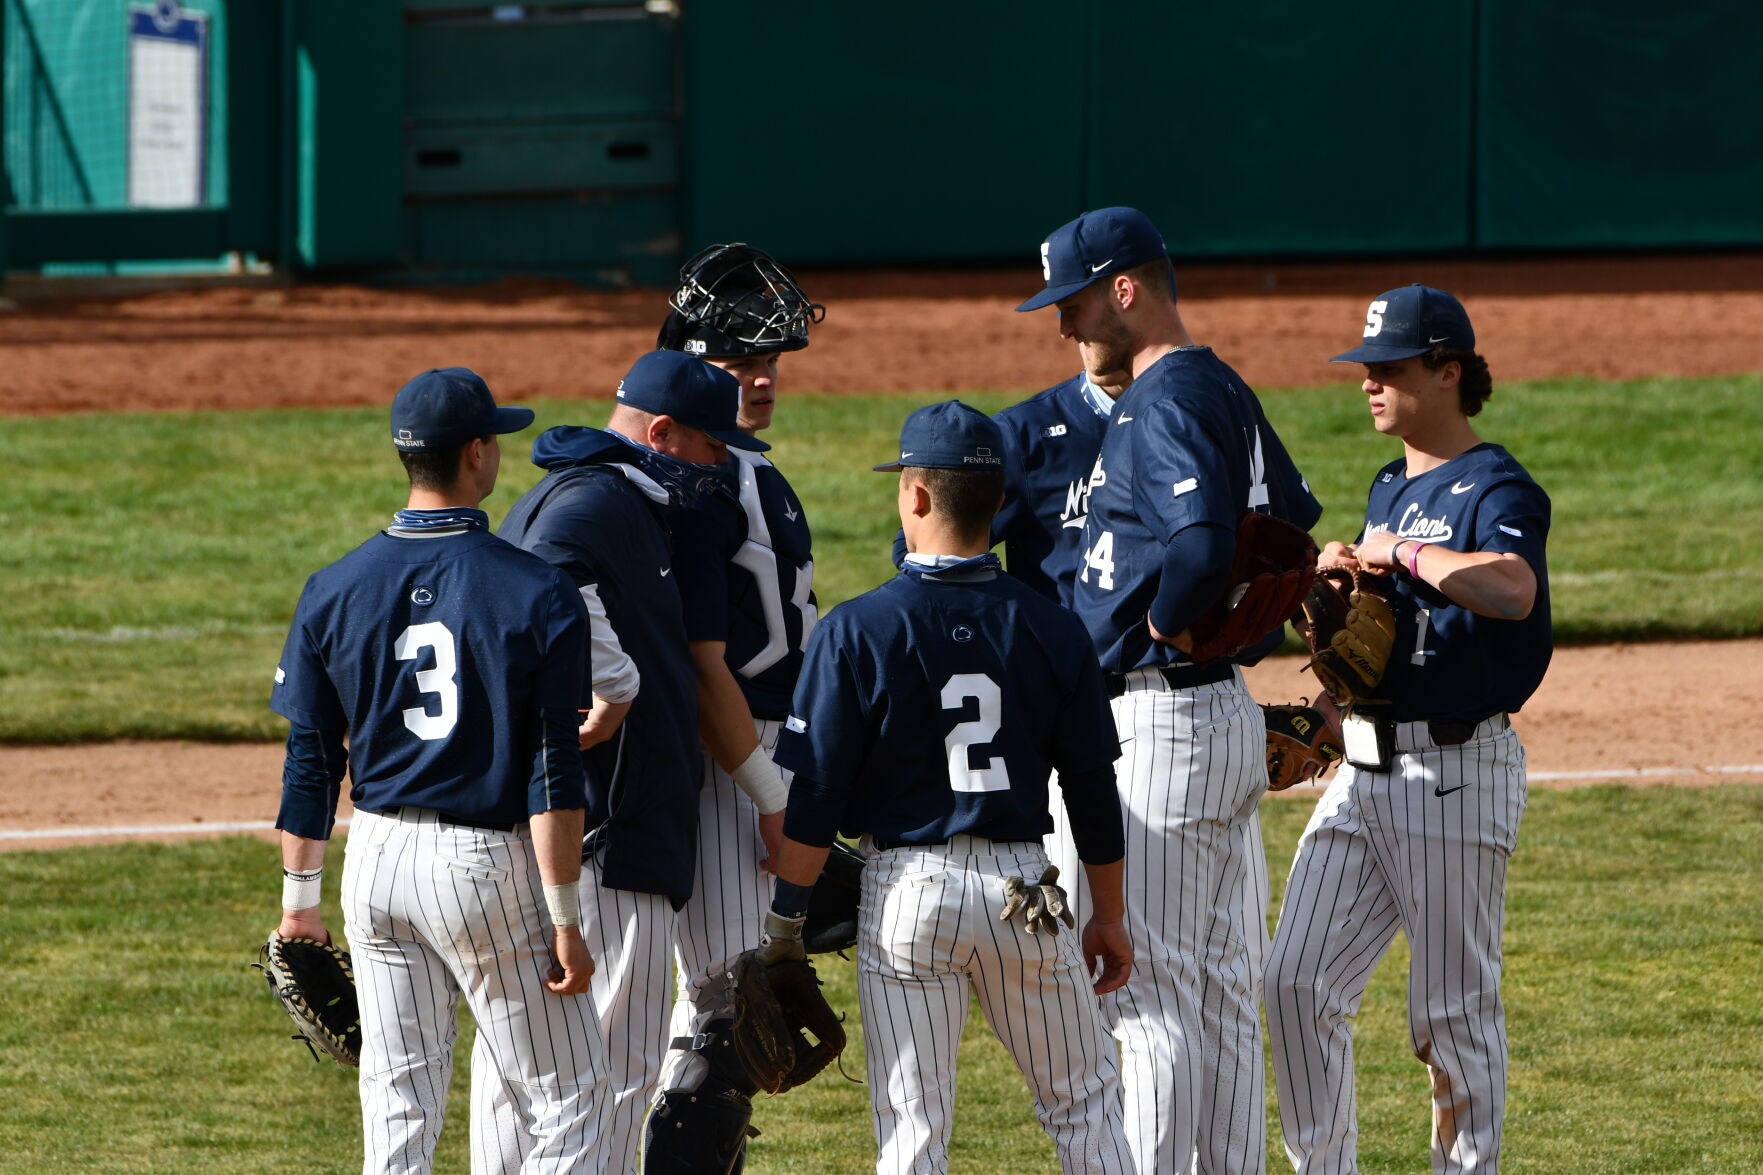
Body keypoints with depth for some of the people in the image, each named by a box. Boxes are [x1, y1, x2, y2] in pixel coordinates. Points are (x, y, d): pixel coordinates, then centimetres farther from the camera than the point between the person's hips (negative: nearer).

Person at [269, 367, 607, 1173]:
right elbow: (553, 774, -13)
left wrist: (299, 896, 13)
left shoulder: (335, 591, 1)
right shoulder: (537, 595, -11)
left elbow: (310, 763, 4)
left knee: (398, 1107, 11)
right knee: (564, 1103, 3)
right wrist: (564, 918, -10)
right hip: (488, 864, -4)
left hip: (378, 861, 5)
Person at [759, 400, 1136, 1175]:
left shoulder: (857, 631, -9)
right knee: (1085, 1104, 13)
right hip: (1021, 882, 2)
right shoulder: (1051, 630, 0)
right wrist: (1110, 916, 16)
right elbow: (1092, 790, 6)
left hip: (906, 892, -2)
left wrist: (785, 919, -1)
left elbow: (812, 798, -9)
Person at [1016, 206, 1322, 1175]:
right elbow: (1297, 530, 22)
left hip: (1162, 722, -10)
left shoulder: (1165, 402, -16)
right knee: (1218, 991, 13)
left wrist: (1159, 626, -14)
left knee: (1146, 989, -7)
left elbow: (1200, 545, -31)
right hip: (1227, 720, 10)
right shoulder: (1226, 392, 14)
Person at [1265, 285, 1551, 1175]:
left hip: (1459, 770, -8)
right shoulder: (1389, 491, 17)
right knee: (1297, 982, -1)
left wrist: (1403, 554, -21)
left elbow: (1512, 590, -32)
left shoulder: (1496, 488, -9)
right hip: (1365, 768, 8)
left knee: (1455, 1009, 0)